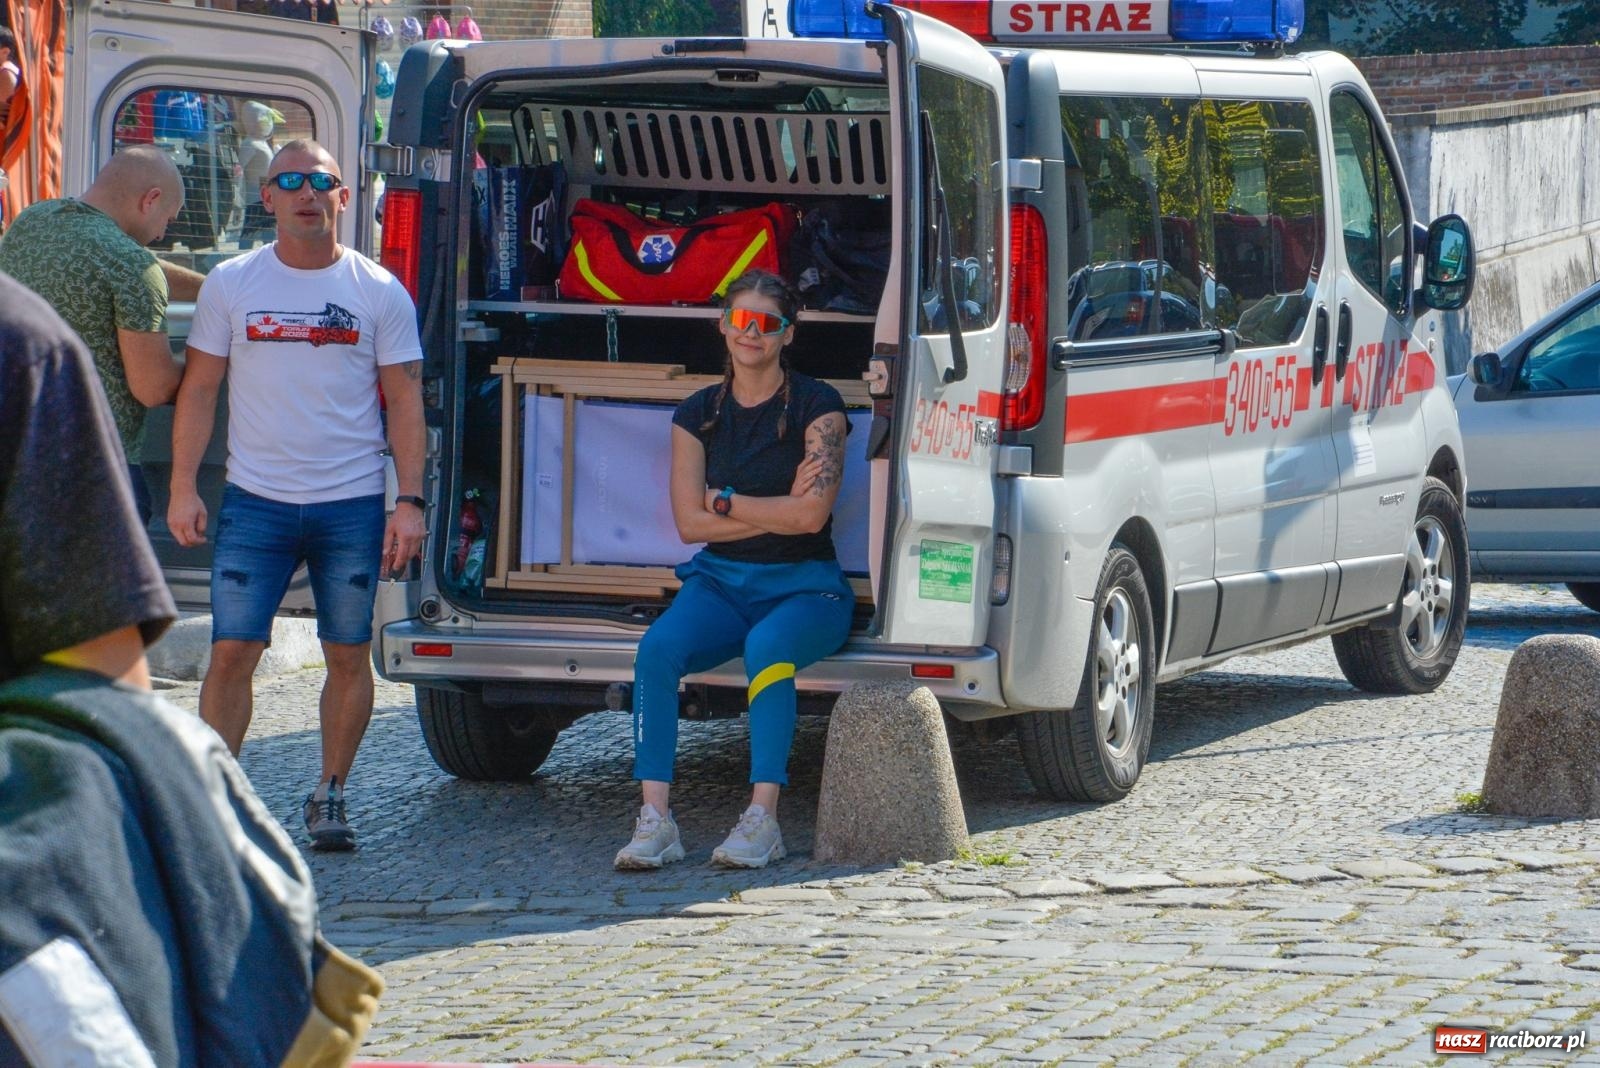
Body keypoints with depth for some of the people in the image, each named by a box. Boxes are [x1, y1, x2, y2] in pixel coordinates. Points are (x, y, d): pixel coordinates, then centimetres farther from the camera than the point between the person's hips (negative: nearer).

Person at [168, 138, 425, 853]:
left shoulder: (379, 292, 3)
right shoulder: (231, 285, 4)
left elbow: (404, 403, 4)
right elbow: (199, 391, 7)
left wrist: (410, 501, -4)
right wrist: (183, 488, -1)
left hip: (352, 506, 0)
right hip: (254, 501, 0)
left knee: (348, 656, 4)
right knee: (231, 651, -6)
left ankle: (329, 796, 17)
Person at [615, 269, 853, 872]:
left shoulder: (815, 406, -3)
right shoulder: (698, 414, 8)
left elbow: (811, 514, -13)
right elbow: (690, 523, 0)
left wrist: (723, 500, -4)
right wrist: (777, 512, -8)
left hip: (804, 587, -3)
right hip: (720, 582, 3)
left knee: (768, 645, -37)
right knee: (658, 646, -28)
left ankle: (763, 819, -37)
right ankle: (654, 818, -32)